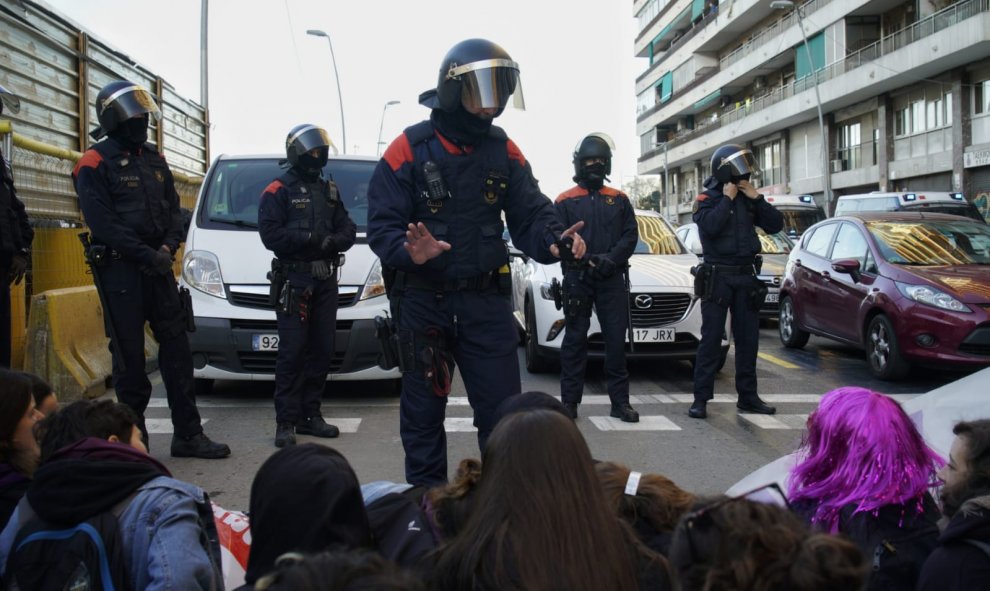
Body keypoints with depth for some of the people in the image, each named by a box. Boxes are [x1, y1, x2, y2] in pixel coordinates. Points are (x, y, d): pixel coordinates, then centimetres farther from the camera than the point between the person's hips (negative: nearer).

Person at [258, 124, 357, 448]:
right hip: (293, 281, -6)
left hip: (326, 281, 6)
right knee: (292, 352, -9)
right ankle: (285, 422, -5)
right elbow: (270, 234, -12)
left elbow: (348, 228, 12)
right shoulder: (278, 191, 0)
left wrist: (333, 241, -10)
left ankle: (309, 415, 18)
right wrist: (310, 238, -18)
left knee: (322, 349, 8)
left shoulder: (329, 190, 18)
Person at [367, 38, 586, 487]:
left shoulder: (503, 151, 5)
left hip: (486, 302, 2)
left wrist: (555, 241, -20)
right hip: (422, 302, -2)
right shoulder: (410, 149, -8)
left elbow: (529, 214, 3)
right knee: (423, 413, 10)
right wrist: (410, 251, -33)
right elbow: (381, 225, -11)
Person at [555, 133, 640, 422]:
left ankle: (620, 401, 8)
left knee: (616, 339, 2)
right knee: (575, 339, 2)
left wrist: (611, 259, -13)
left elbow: (631, 235, 5)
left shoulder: (619, 199, 13)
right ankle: (570, 401, 7)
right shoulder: (565, 201, 5)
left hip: (612, 279, 2)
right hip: (577, 279, -2)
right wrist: (587, 261, -17)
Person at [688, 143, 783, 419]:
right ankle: (701, 398, -2)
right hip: (717, 276, -5)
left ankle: (748, 396, 19)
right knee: (711, 339, -6)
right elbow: (710, 226, -23)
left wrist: (756, 197, -3)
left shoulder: (748, 199, 11)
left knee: (748, 339, 9)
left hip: (746, 276, 5)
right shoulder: (708, 199, -3)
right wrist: (727, 198, -14)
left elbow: (775, 224, 5)